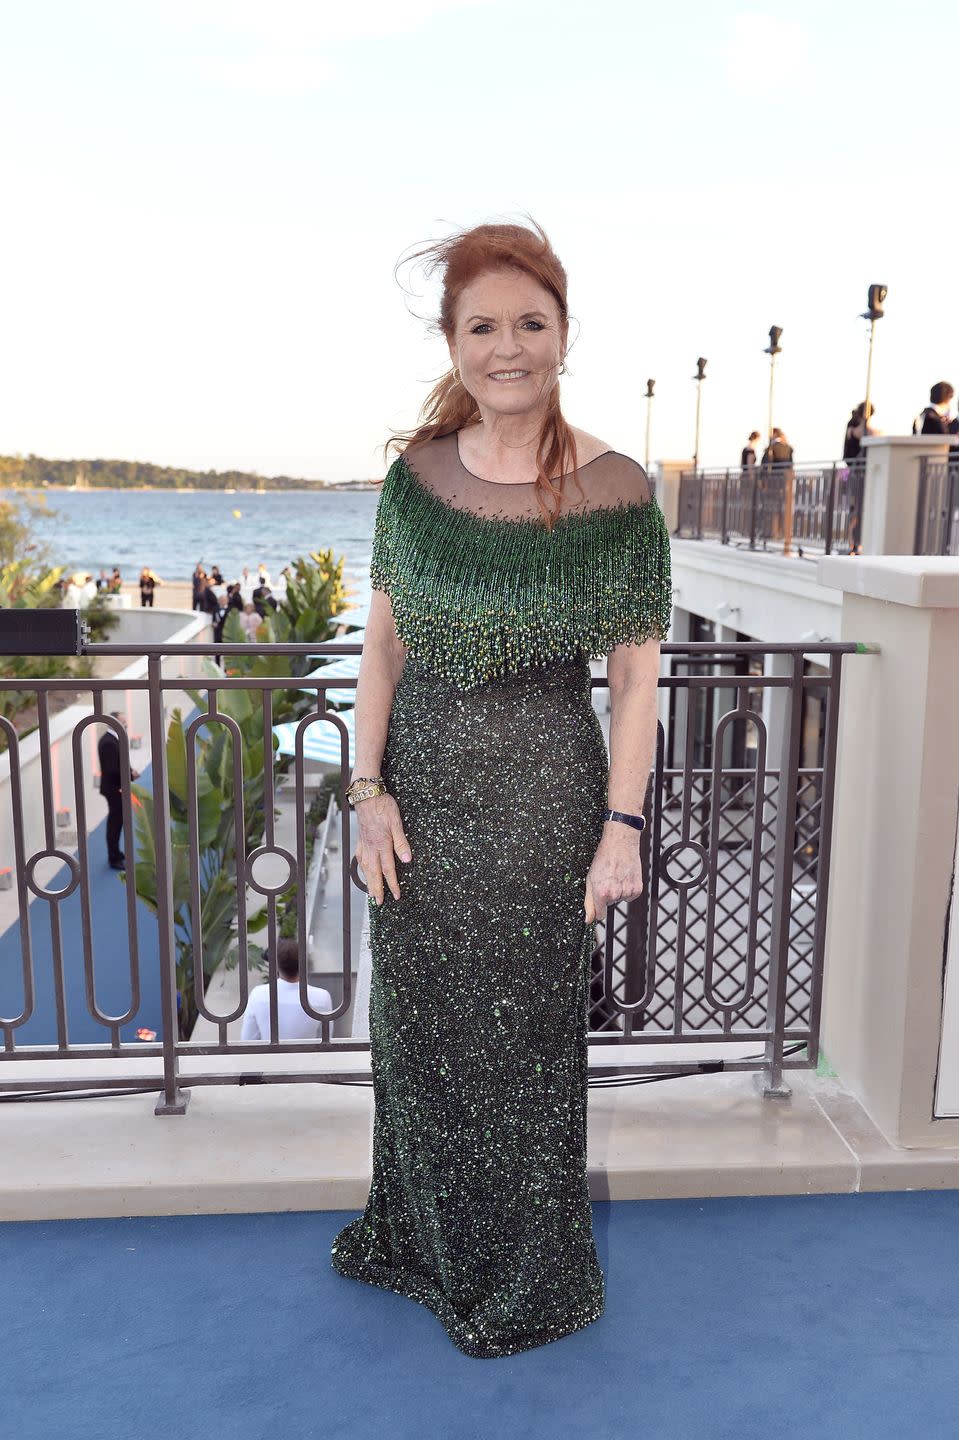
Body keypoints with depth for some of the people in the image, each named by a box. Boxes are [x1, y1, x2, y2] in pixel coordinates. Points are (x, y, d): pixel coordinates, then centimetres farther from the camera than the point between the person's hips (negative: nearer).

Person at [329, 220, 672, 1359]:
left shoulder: (614, 495, -10)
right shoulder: (416, 473, -1)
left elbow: (636, 677, -7)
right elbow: (384, 639, 3)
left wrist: (623, 827, -11)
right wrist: (371, 788, -3)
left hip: (540, 802, -3)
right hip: (419, 793, 4)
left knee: (524, 1036, 11)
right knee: (415, 1022, 18)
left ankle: (527, 1275, 38)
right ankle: (418, 1234, 45)